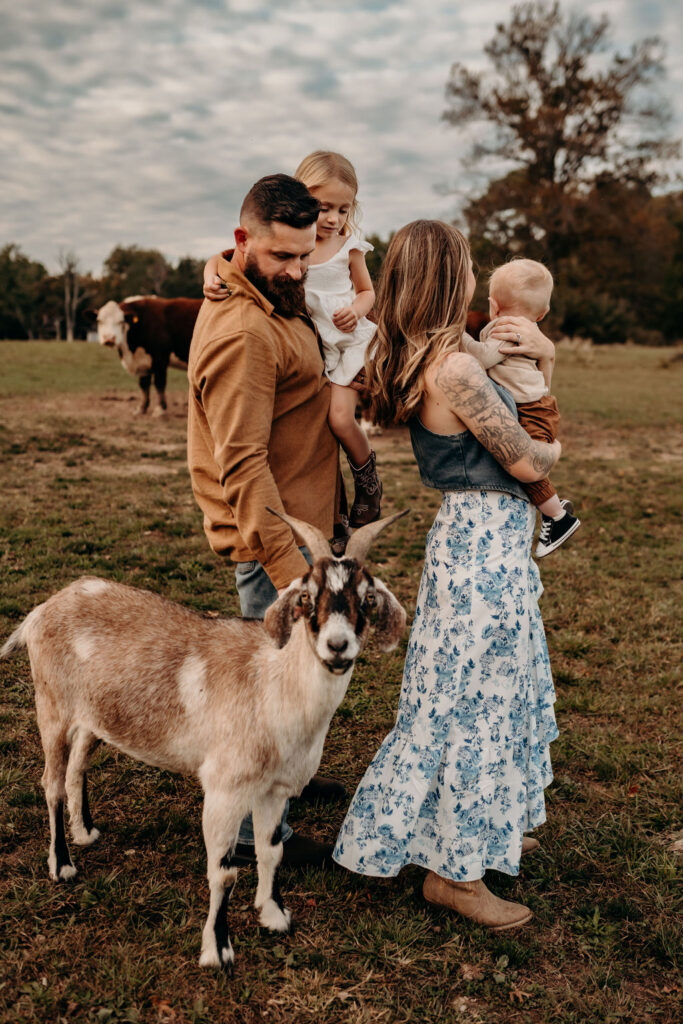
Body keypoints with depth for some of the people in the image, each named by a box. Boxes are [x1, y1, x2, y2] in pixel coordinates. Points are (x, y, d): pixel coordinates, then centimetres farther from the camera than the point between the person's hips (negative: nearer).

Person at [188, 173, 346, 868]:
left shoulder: (273, 302, 10)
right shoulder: (241, 334, -23)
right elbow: (243, 467, -27)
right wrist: (289, 565, -29)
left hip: (295, 525, 10)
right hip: (272, 536, -10)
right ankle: (256, 829, 18)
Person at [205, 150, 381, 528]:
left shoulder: (349, 246, -3)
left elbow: (366, 290, 12)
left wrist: (356, 310, -11)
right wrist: (211, 278, -25)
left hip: (348, 339, -2)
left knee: (340, 417, -17)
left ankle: (368, 482, 8)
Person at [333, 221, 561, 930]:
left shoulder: (423, 358, 7)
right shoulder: (452, 369, -23)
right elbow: (525, 462, -17)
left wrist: (539, 351, 3)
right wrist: (554, 449, 5)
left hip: (478, 534, 10)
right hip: (485, 542, -10)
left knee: (499, 692, 22)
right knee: (475, 703, 2)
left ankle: (485, 832, 40)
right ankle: (454, 871, 18)